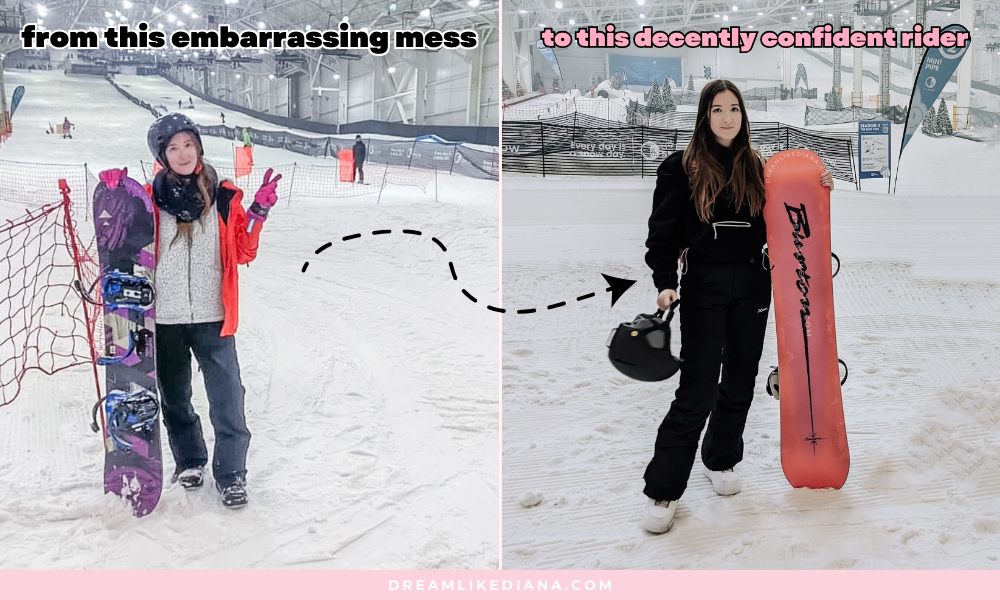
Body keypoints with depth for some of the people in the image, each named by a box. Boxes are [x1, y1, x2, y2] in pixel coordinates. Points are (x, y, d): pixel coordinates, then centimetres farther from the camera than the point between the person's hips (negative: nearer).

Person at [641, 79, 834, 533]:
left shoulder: (757, 167, 9)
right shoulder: (681, 167, -3)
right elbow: (663, 231, -4)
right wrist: (666, 283, -15)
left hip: (752, 285, 5)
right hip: (704, 286, -4)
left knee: (740, 380, 12)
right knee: (698, 389, -8)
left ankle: (721, 461, 33)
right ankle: (662, 492, 1)